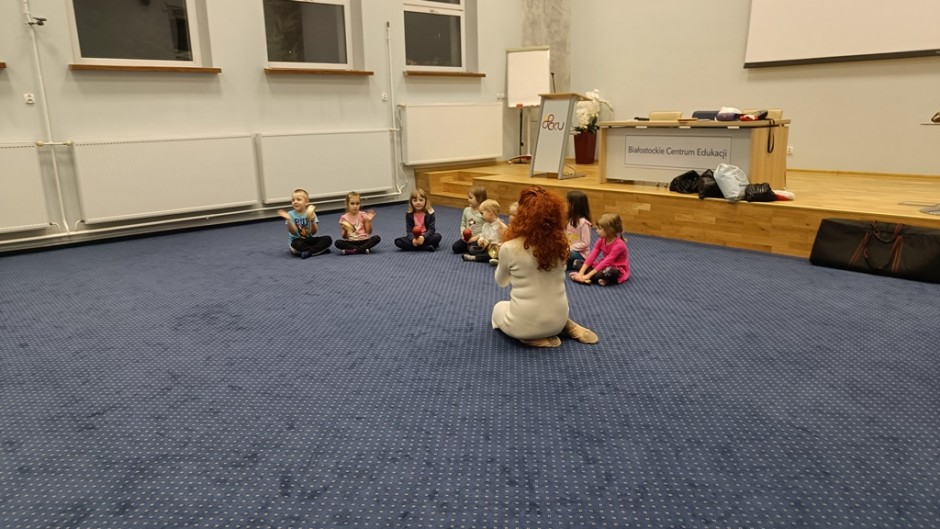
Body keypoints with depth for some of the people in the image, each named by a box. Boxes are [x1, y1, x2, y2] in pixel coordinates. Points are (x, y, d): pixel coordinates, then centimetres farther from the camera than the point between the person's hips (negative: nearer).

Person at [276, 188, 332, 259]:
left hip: (309, 239, 3)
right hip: (298, 240, -2)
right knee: (296, 244, -38)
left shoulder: (310, 213, -1)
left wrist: (312, 221, -25)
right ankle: (321, 249, -25)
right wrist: (288, 220, -28)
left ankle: (308, 252, -27)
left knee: (328, 239, -19)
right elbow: (293, 232, -14)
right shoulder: (291, 214, -4)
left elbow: (313, 232, -7)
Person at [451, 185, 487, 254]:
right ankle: (469, 247, 8)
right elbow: (463, 225, 12)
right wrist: (463, 233, -7)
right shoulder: (466, 210, 3)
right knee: (455, 247, -11)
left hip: (478, 239, -5)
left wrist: (476, 237, -21)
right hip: (467, 238, 6)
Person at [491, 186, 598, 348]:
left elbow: (501, 282, 6)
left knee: (498, 308, 31)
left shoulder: (509, 248, -16)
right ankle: (567, 327, 14)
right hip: (558, 320, 5)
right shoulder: (560, 244, -5)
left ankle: (533, 337, 5)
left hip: (524, 324, -5)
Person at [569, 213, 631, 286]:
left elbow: (606, 262, -28)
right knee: (577, 262, -4)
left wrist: (588, 275, -31)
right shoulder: (601, 240, -2)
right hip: (604, 266, 8)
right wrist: (581, 273, -21)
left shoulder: (619, 244, -24)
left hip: (618, 271, -8)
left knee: (610, 272, -44)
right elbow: (592, 256, -9)